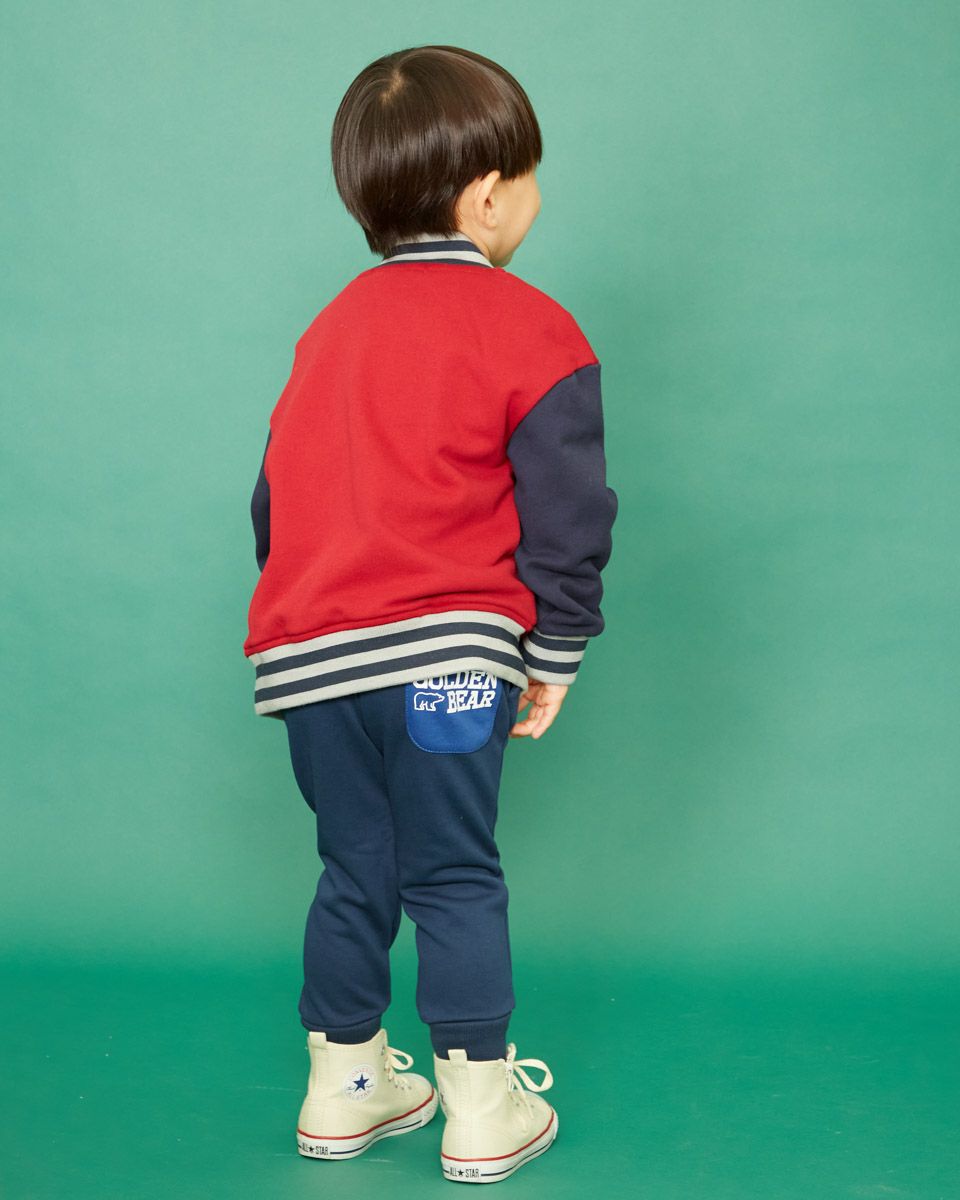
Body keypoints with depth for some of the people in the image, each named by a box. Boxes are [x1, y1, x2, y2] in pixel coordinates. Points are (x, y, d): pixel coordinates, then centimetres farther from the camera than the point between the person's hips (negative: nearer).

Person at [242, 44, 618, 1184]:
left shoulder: (330, 325, 17)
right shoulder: (530, 330, -3)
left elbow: (276, 496, 21)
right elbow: (568, 518, -5)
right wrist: (554, 656, 5)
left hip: (304, 653, 6)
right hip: (440, 656, -6)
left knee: (353, 872, 17)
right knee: (455, 879, 5)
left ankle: (342, 1087, 27)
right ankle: (482, 1112, 14)